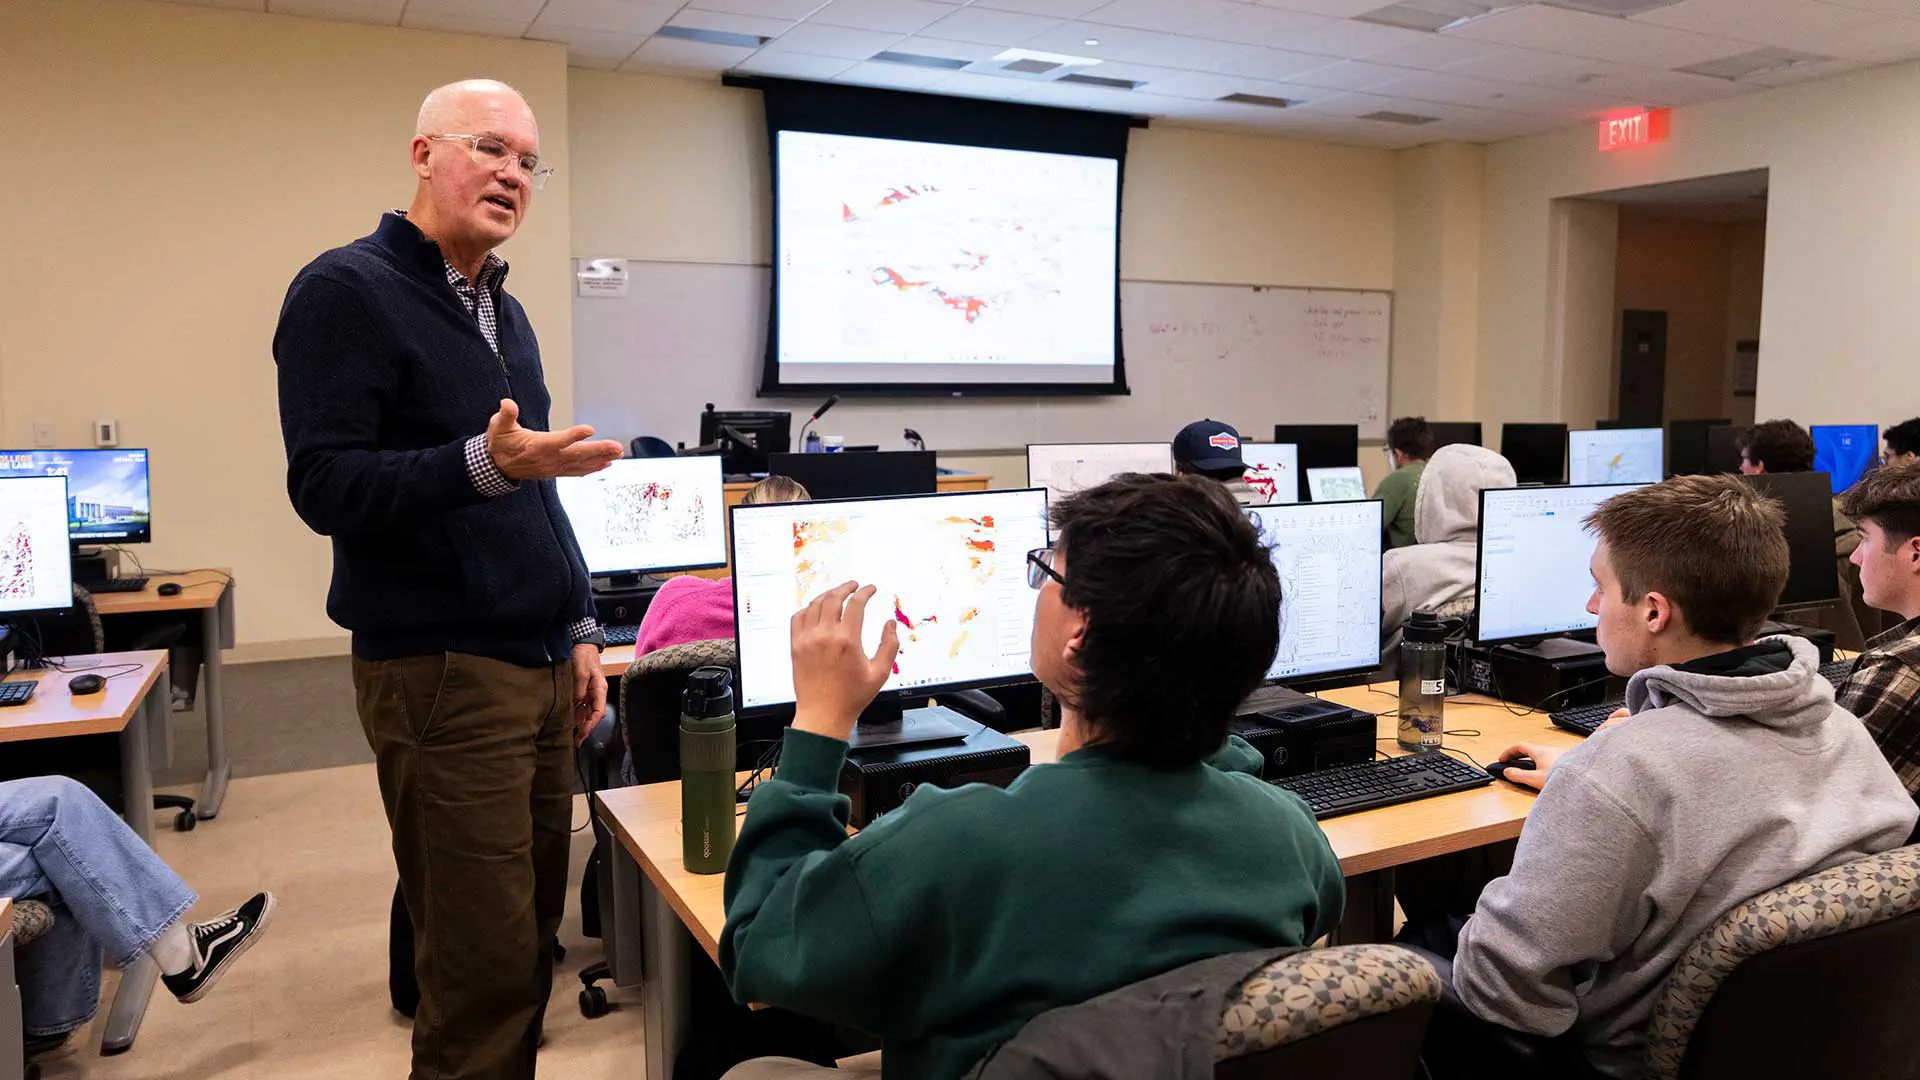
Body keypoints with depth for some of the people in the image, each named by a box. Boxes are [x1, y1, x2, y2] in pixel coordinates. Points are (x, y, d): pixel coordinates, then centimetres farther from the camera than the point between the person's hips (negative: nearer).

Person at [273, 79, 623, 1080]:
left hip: (538, 666, 8)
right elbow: (325, 485, -16)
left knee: (535, 933, 13)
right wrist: (484, 464, -30)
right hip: (440, 672, -8)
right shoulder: (347, 291, -7)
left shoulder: (506, 313, 17)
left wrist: (577, 627, 17)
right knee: (485, 968, -4)